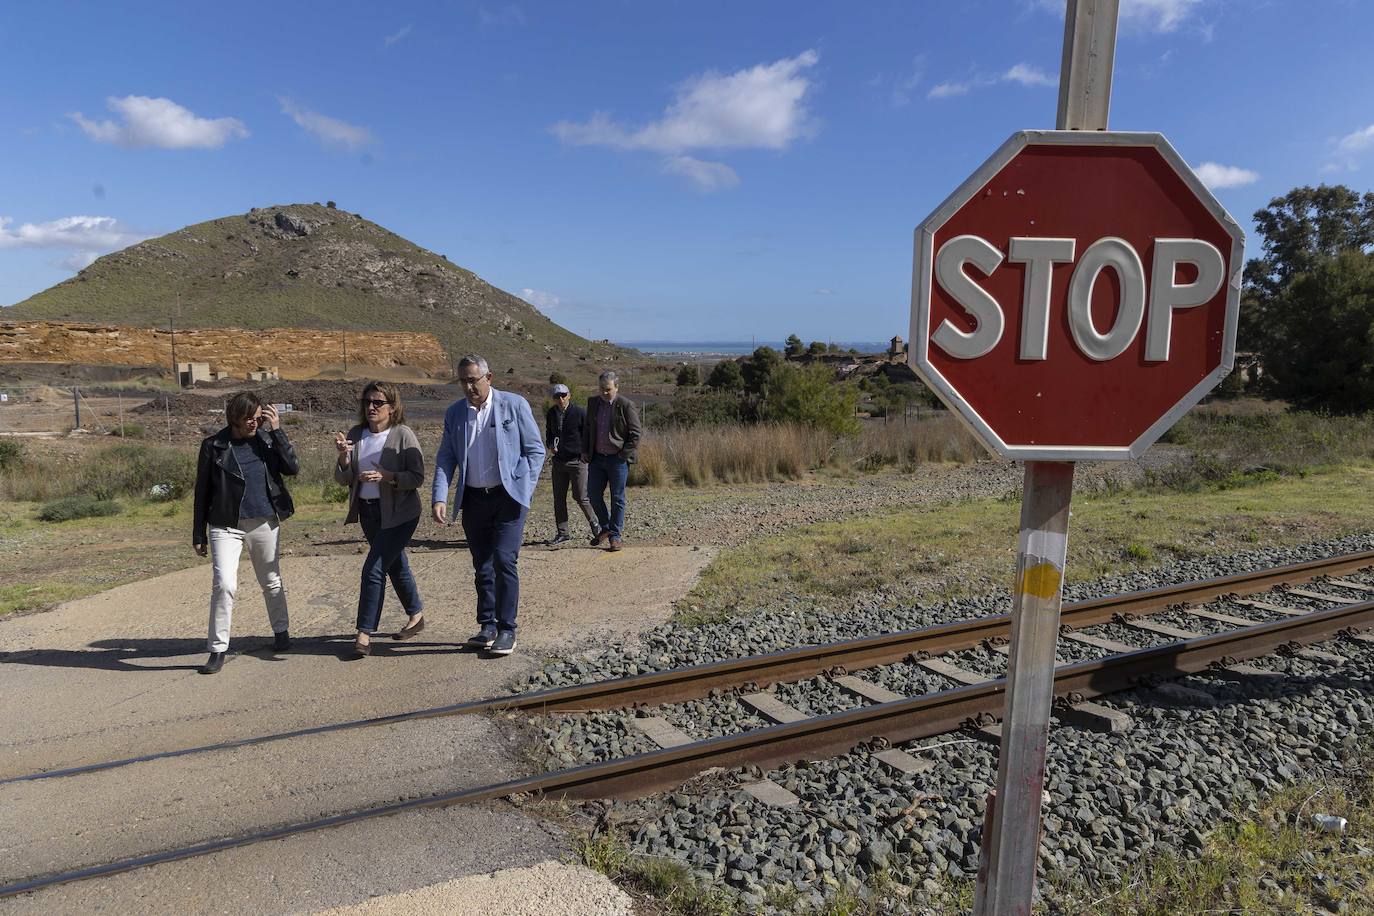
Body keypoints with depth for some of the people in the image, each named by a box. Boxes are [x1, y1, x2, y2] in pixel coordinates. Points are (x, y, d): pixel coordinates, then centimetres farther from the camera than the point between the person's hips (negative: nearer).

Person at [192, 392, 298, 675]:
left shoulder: (266, 439, 2)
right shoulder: (214, 446, -4)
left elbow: (293, 468, -11)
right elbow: (202, 492, 1)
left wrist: (277, 431, -15)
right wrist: (198, 534, 2)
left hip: (265, 523, 2)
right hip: (226, 526, -2)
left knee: (271, 582, 15)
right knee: (224, 584, -15)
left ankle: (281, 631, 37)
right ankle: (218, 650, -3)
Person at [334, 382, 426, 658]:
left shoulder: (403, 435, -11)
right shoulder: (355, 435, 5)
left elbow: (417, 477, -14)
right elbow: (343, 479, 3)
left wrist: (387, 476, -28)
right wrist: (344, 456, -15)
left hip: (398, 513, -6)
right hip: (368, 511, 6)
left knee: (373, 569, -11)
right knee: (395, 565, 18)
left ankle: (364, 633, -2)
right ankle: (416, 615, 34)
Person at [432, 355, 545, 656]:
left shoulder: (515, 405, -4)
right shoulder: (454, 413, 6)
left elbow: (535, 450, -1)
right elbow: (445, 458, 6)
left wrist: (524, 490, -7)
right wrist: (440, 498, -6)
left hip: (508, 497, -4)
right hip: (473, 499, 4)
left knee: (504, 560, -11)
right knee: (482, 565, 11)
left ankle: (507, 629, -1)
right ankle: (487, 625, 22)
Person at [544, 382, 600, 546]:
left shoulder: (579, 412, -8)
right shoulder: (551, 414, 7)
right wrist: (550, 445, 0)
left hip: (577, 460, -5)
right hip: (558, 461, 5)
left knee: (581, 497, -4)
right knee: (559, 498, 5)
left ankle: (595, 524, 17)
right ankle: (563, 533, 13)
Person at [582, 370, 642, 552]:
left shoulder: (626, 405, -8)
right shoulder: (593, 403, 8)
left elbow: (635, 433, -6)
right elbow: (587, 428, 18)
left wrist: (624, 454, -10)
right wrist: (585, 451, 9)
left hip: (618, 459, -5)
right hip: (597, 458, 5)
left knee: (617, 498, 1)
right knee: (594, 494, 7)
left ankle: (615, 535, 12)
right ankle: (606, 528, 27)